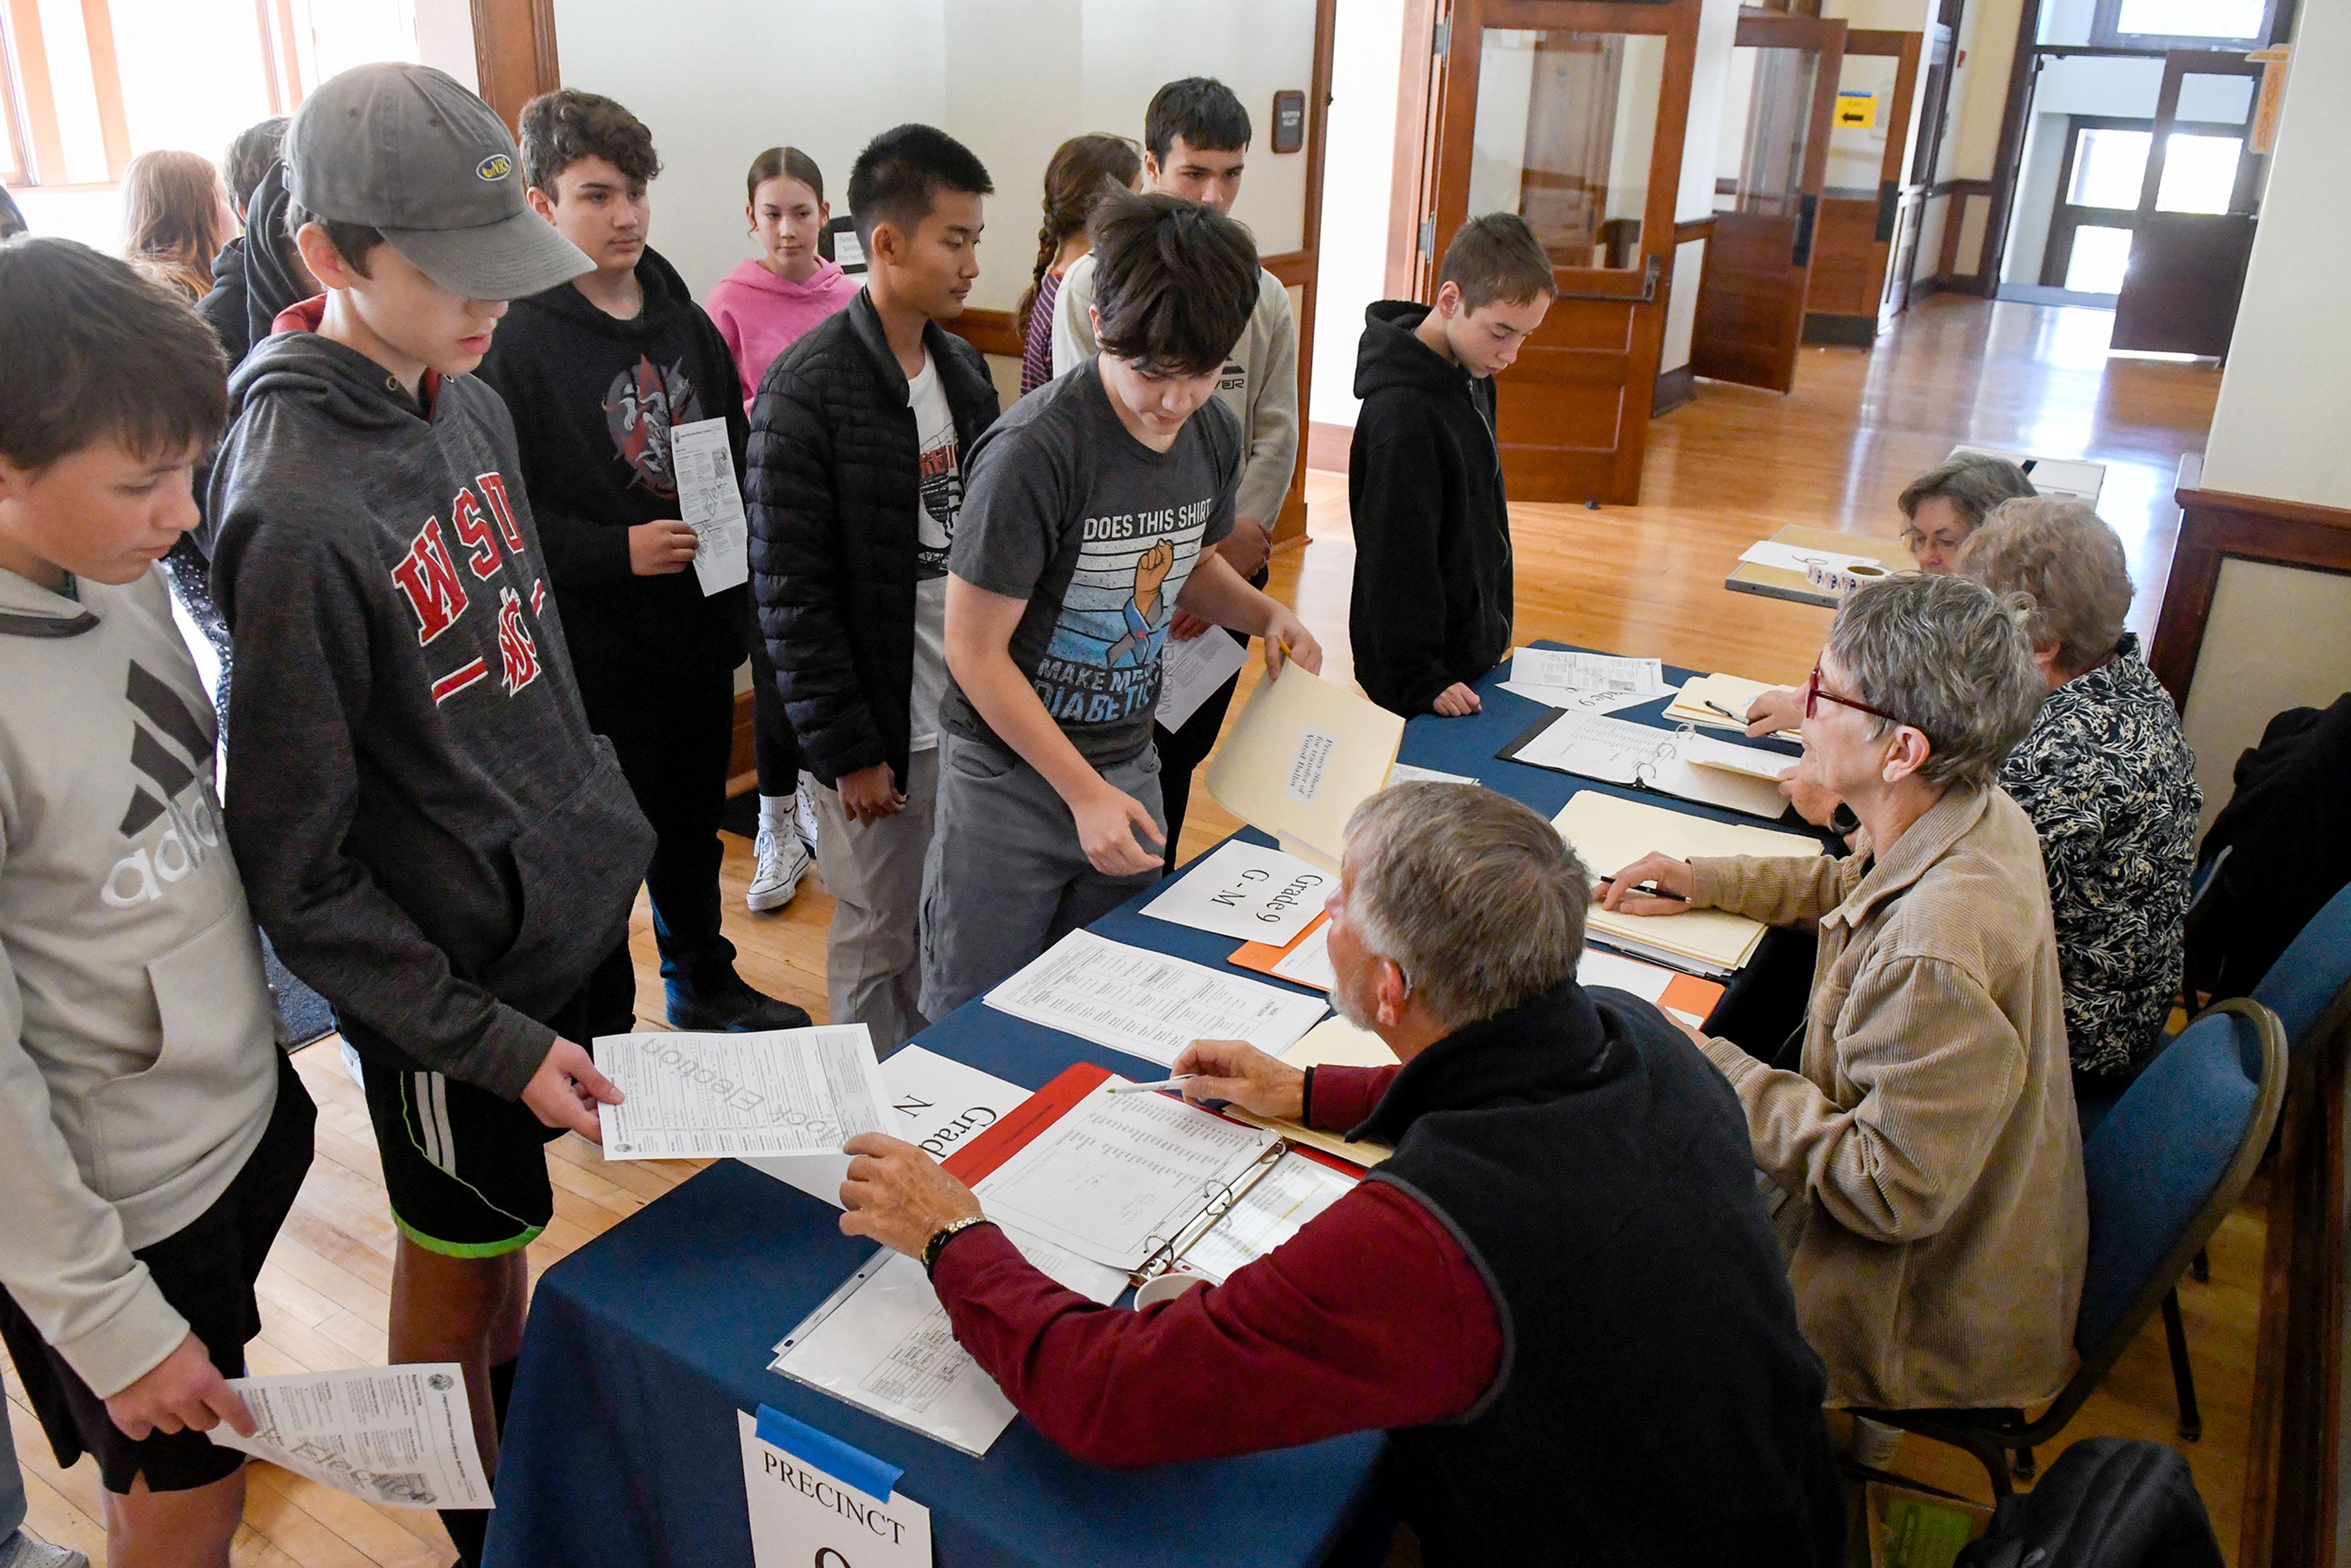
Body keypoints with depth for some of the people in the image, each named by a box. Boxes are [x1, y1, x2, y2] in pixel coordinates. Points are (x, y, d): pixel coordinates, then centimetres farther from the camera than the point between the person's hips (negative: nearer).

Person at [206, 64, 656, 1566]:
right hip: (460, 971, -7)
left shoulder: (472, 404, -1)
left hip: (581, 907, 7)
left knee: (516, 1222, 26)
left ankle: (528, 1444, 50)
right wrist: (493, 1041, -20)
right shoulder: (294, 512, -26)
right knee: (458, 1261, 16)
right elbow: (299, 875, -20)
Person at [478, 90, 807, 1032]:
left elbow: (737, 455, 16)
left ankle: (704, 983, 42)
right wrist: (617, 550, -24)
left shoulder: (683, 319, 8)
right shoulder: (515, 342, -14)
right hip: (594, 649, -7)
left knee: (694, 821, 22)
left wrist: (738, 601, 6)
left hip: (699, 632, 7)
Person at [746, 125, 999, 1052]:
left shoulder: (963, 368, 7)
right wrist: (845, 750, -15)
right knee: (876, 939, 9)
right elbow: (791, 590, -16)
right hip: (882, 728, -6)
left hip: (972, 712, 6)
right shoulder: (808, 390, -15)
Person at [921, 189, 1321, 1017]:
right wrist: (1084, 793, -20)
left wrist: (1262, 611, -5)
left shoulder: (1215, 431, -3)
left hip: (1129, 760, 6)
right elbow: (976, 651, -20)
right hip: (1010, 773, -6)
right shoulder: (1037, 450, -24)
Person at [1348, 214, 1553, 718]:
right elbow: (1394, 559, -23)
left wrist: (1495, 631, 19)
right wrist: (1420, 680, -22)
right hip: (1426, 673, -9)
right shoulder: (1403, 411, -25)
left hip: (1474, 653, 9)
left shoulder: (1472, 377, 5)